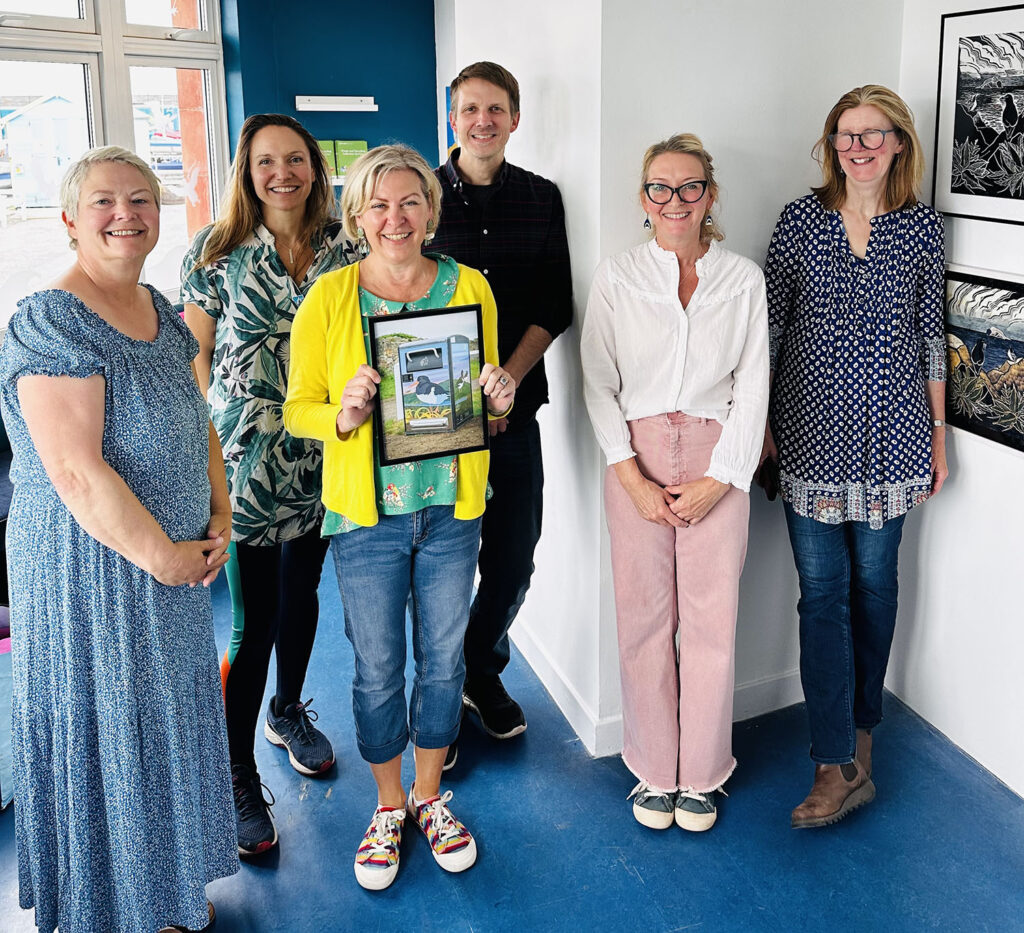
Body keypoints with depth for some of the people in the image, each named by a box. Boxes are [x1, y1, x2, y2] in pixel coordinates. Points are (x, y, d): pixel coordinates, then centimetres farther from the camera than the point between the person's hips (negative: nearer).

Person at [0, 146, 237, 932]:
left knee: (168, 721, 19)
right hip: (90, 568, -8)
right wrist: (164, 556, -18)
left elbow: (198, 423, 14)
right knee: (108, 737, 7)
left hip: (176, 563, 8)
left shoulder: (160, 310, 8)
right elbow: (77, 471, -24)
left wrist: (219, 520, 1)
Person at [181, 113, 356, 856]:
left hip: (321, 452, 4)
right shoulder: (218, 250, -4)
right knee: (255, 612, -2)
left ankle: (289, 710, 42)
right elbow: (196, 353, -1)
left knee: (302, 589, 18)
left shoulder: (341, 247, 3)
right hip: (246, 453, -3)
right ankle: (237, 773, 13)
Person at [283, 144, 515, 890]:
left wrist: (500, 400, -12)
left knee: (443, 657, 14)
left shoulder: (470, 288, 1)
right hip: (366, 513, -2)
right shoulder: (328, 298, -6)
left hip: (452, 508, 2)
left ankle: (430, 795, 37)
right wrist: (343, 416, -22)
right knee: (377, 668, 10)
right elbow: (298, 408, -2)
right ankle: (389, 806, 34)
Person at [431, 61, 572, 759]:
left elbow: (556, 304, 5)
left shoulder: (541, 198, 8)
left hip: (513, 409, 3)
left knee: (513, 560, 10)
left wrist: (508, 377, -10)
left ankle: (483, 672, 35)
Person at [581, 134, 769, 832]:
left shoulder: (743, 278, 6)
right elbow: (599, 384, 1)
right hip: (637, 457, 0)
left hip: (718, 460, 0)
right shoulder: (617, 278, 4)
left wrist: (719, 478, -7)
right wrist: (631, 477, -8)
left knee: (712, 615, 3)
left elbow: (753, 384, 3)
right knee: (644, 615, 4)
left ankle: (702, 774, 21)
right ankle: (654, 772, 21)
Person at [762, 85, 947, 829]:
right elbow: (770, 325, 3)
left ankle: (860, 729, 29)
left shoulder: (921, 227, 4)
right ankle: (842, 767, 4)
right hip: (814, 431, -1)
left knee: (874, 580, 9)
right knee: (822, 591, -2)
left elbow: (930, 336, 8)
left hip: (890, 431, 1)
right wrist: (760, 422, 1)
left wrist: (939, 435, 8)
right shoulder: (800, 220, 1)